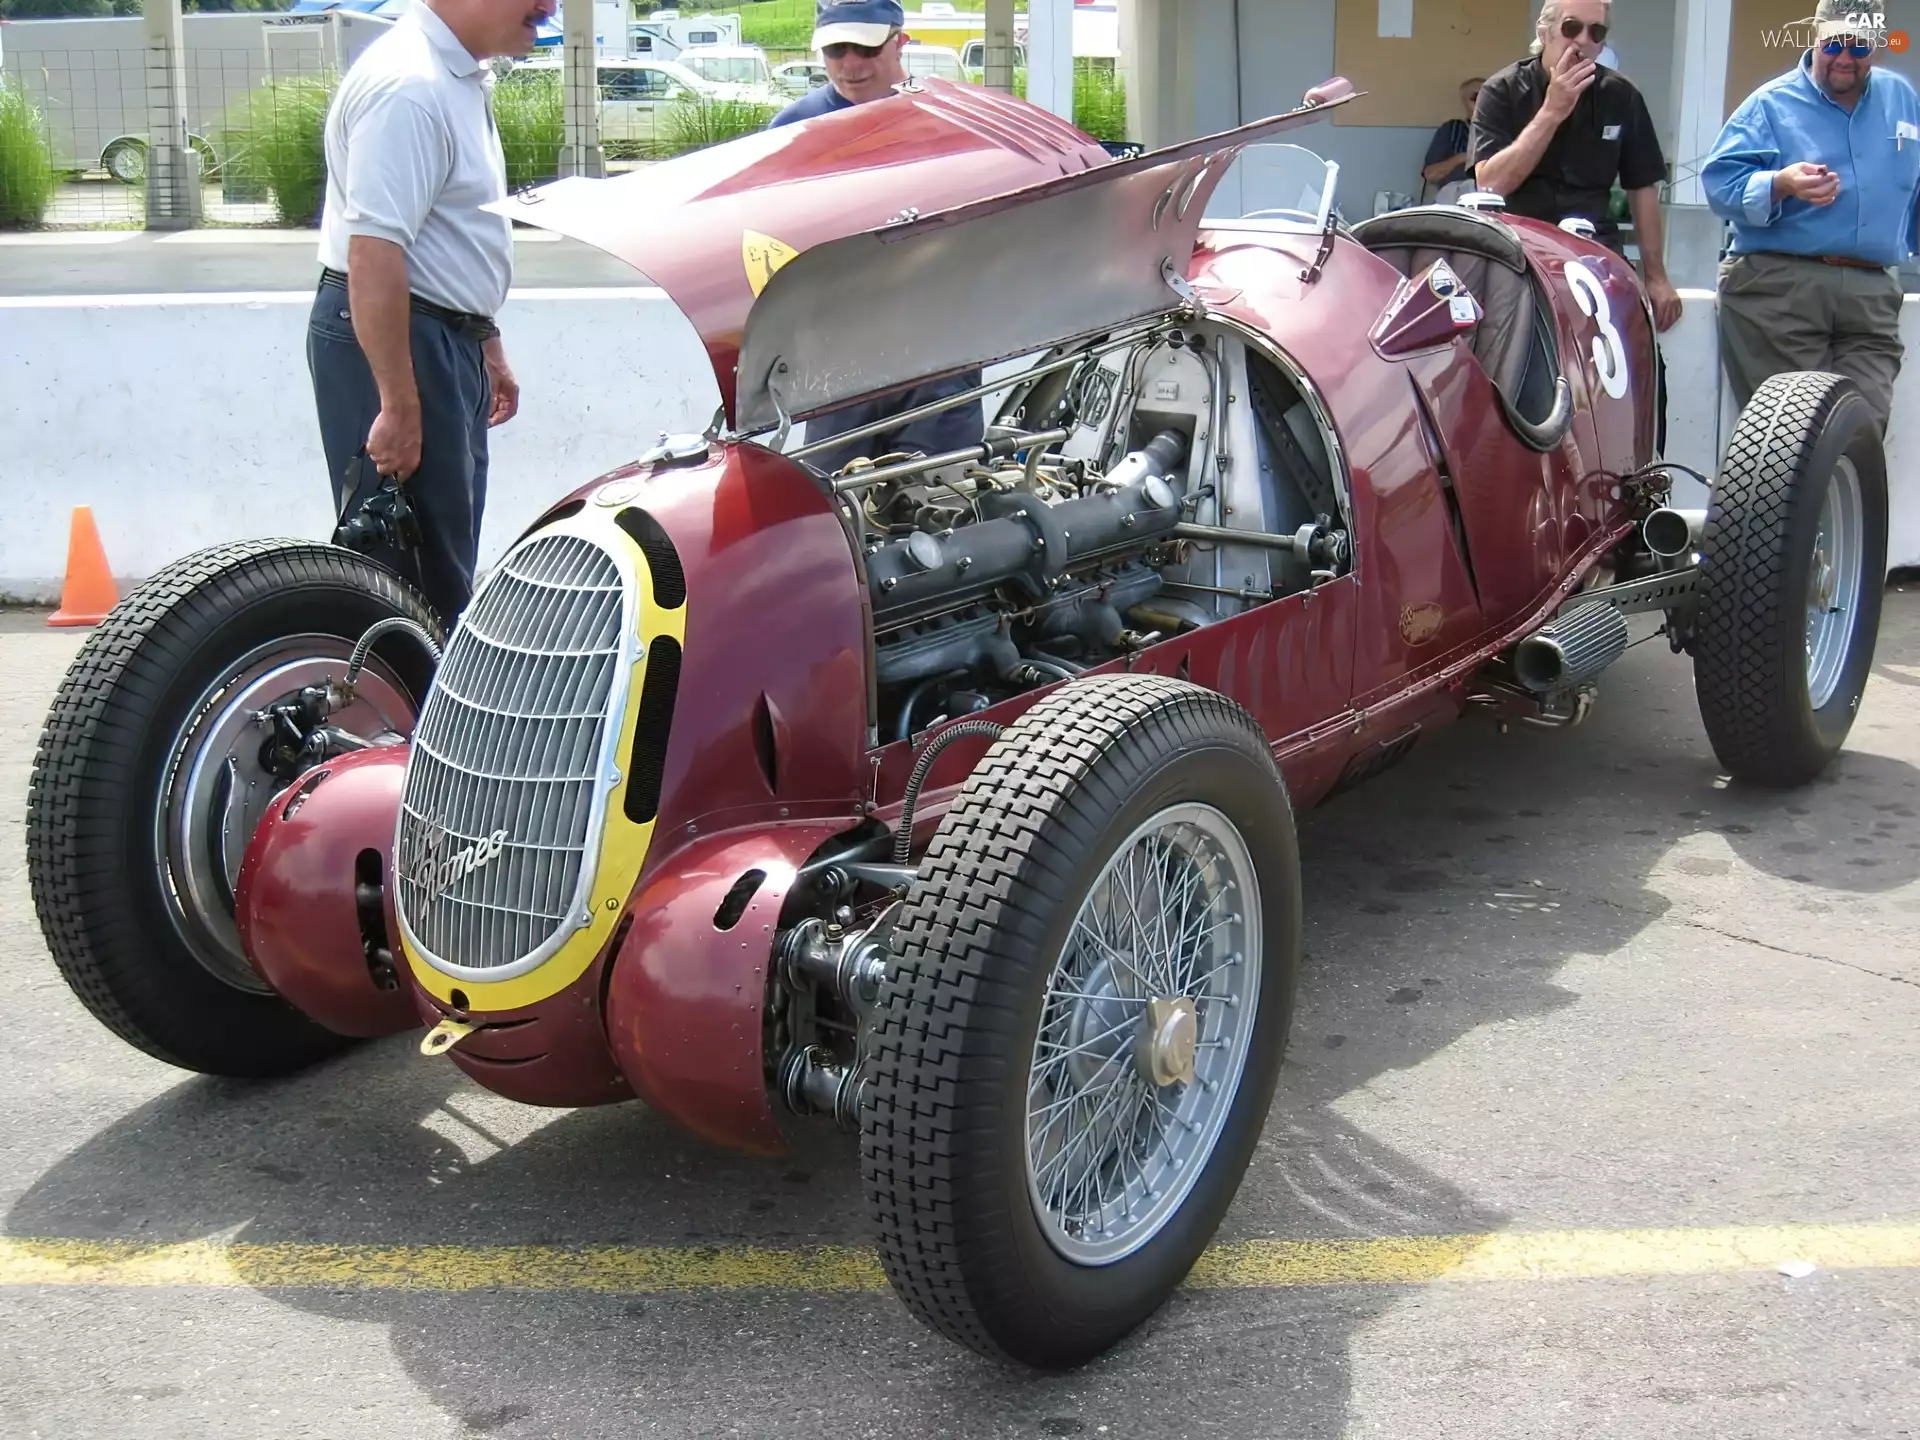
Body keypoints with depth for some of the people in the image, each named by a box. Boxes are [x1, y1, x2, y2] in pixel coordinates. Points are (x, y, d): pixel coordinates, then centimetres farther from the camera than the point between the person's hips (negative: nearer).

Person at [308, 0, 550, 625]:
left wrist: (487, 348, 27)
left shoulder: (460, 76, 13)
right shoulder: (408, 86, -20)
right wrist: (399, 405, -28)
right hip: (388, 338, -10)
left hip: (444, 336, 10)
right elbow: (374, 252, -27)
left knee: (448, 559, 17)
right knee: (409, 568, -7)